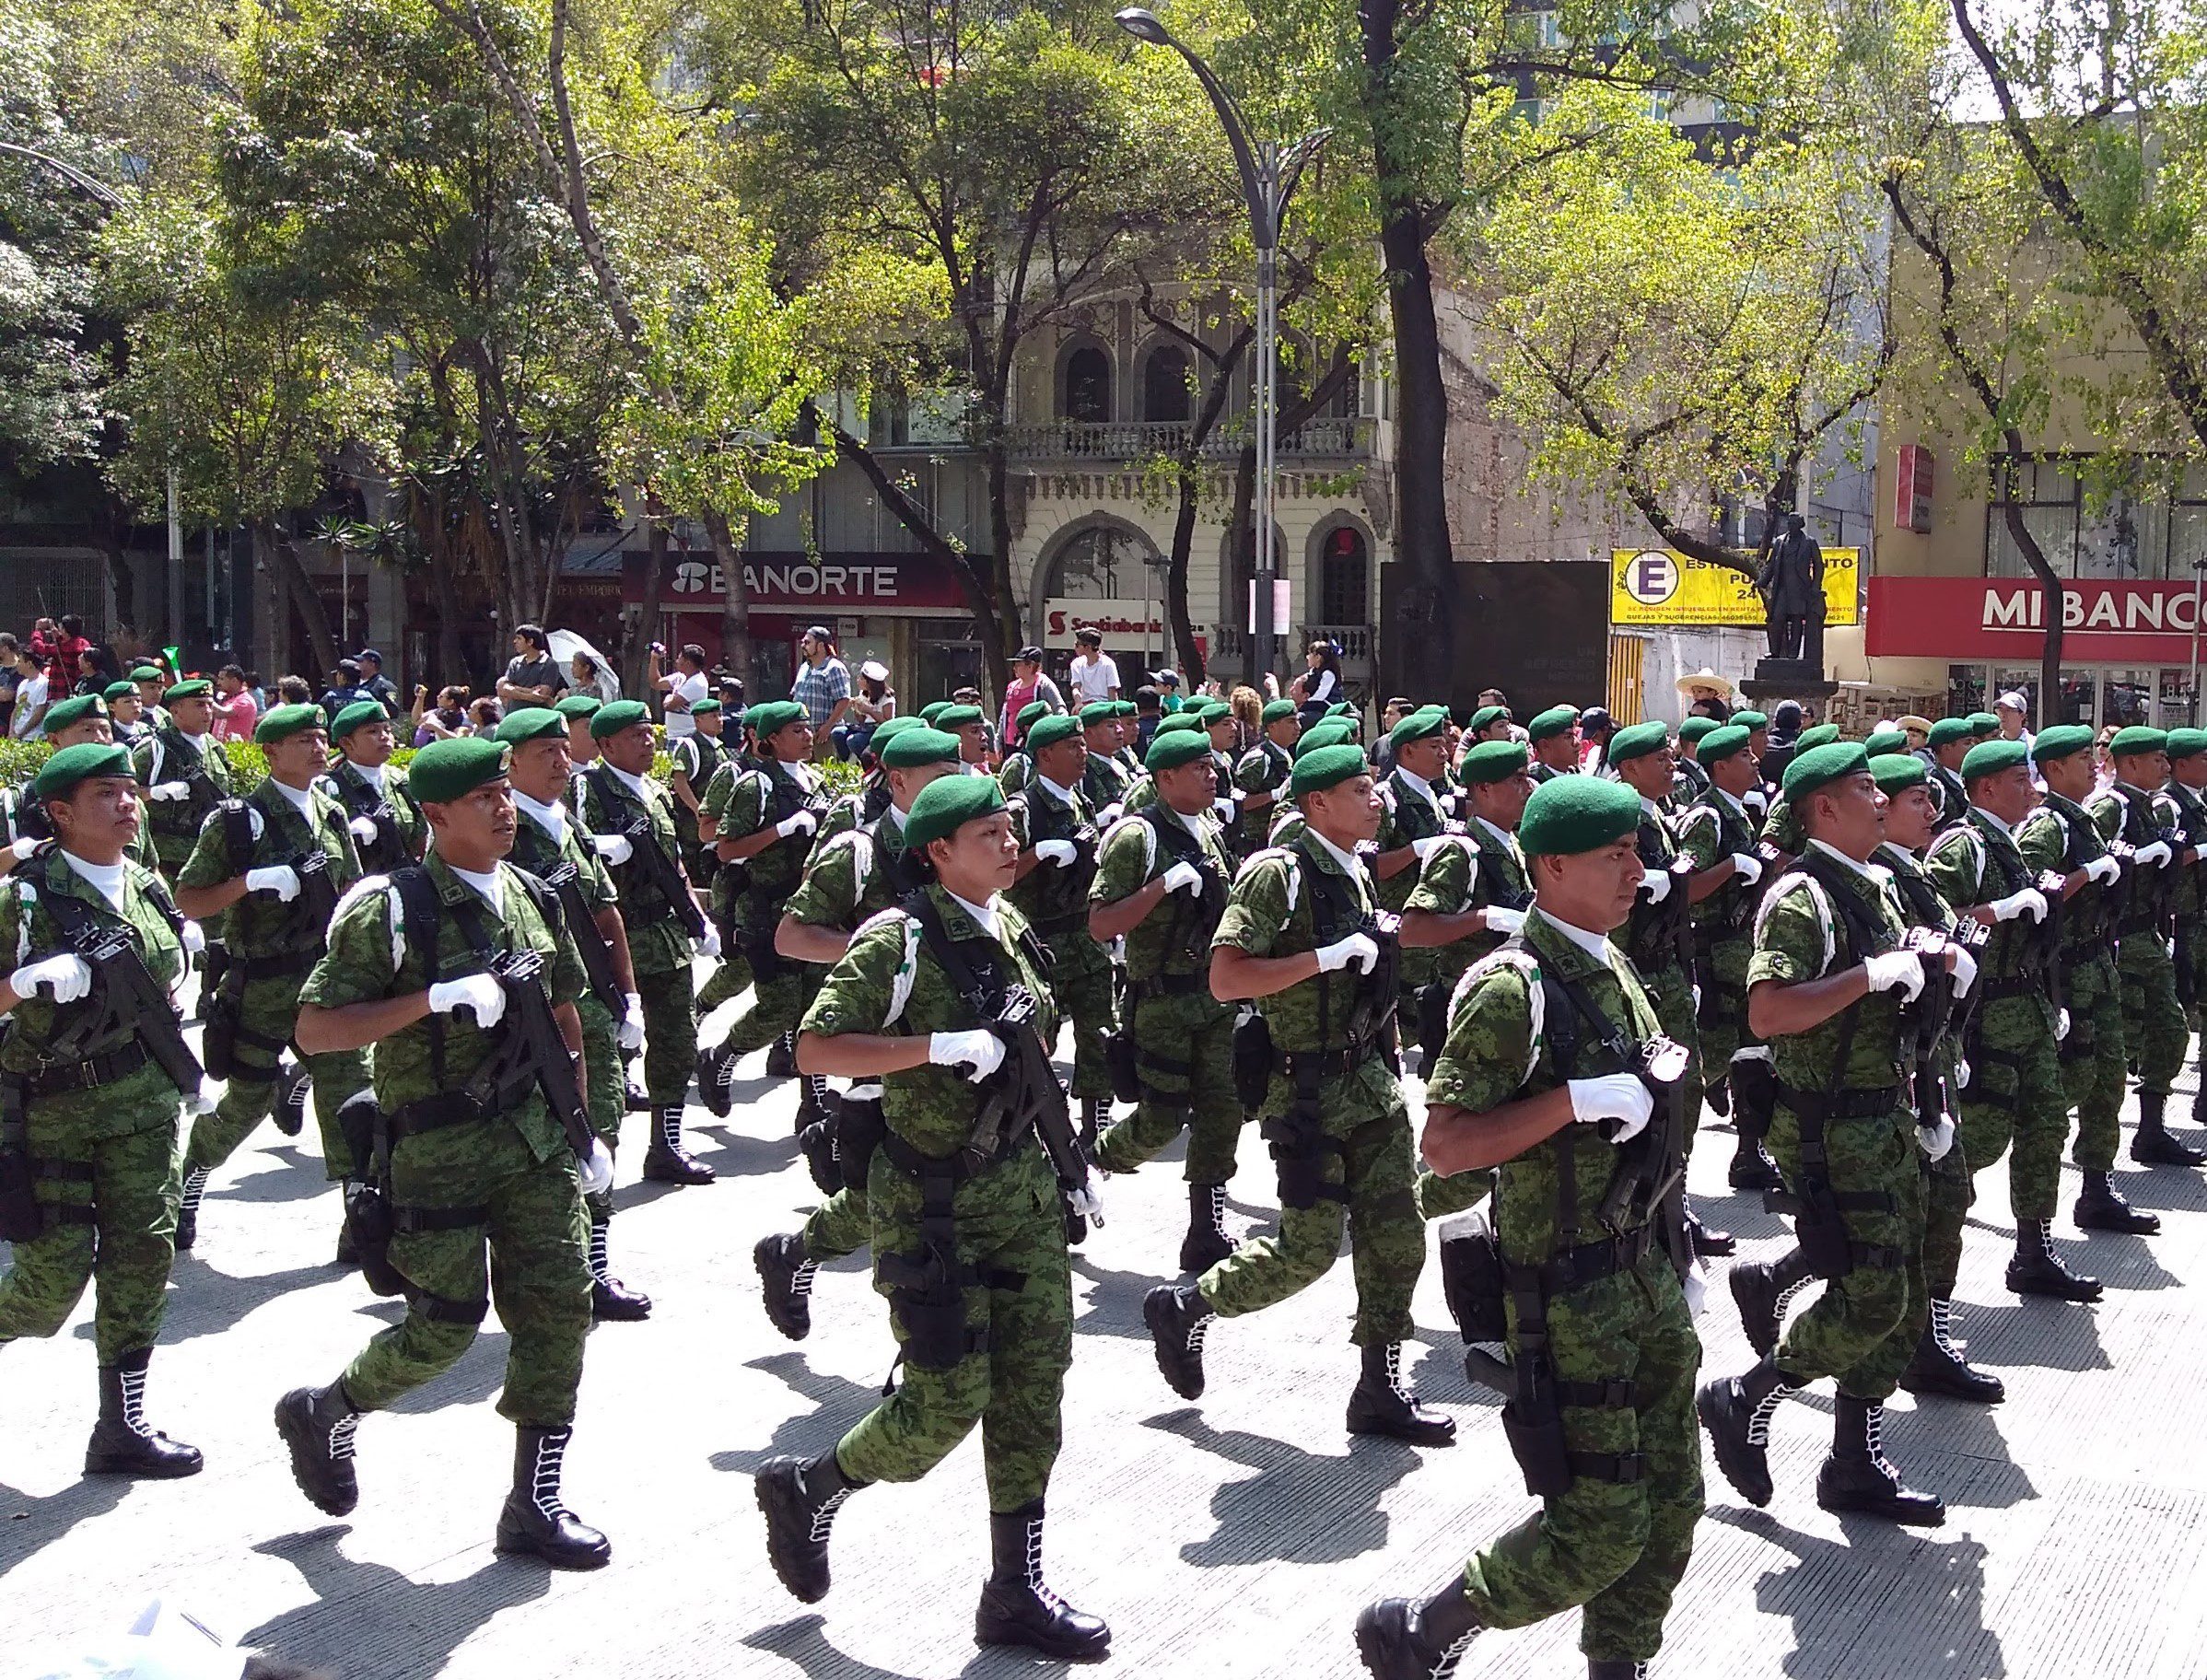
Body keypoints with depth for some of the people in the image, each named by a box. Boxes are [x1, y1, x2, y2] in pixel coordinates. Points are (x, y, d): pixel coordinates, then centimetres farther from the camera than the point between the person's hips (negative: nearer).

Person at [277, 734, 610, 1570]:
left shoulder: (532, 898, 9)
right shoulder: (390, 911, -11)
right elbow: (314, 1031, -15)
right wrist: (435, 999, -23)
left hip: (535, 1137, 6)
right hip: (439, 1148, -6)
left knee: (558, 1309, 1)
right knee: (444, 1327, -1)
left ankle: (535, 1502, 12)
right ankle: (322, 1413, 28)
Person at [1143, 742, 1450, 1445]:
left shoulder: (1356, 873, 11)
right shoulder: (1276, 874, -15)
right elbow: (1225, 979, -24)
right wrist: (1325, 958, -25)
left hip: (1371, 1080, 8)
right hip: (1307, 1090, -8)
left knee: (1396, 1238, 6)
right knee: (1308, 1250, -3)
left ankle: (1380, 1388, 17)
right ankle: (1181, 1306, 19)